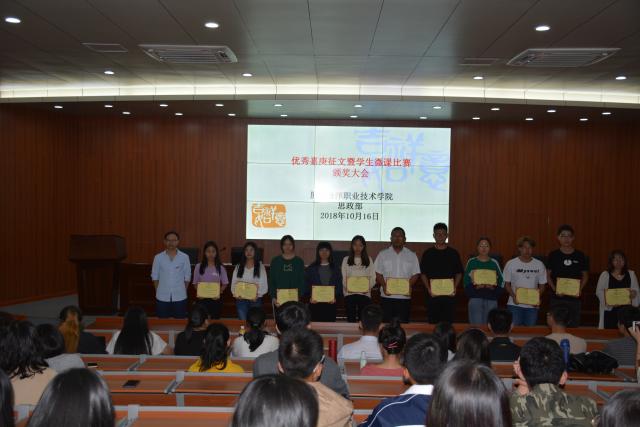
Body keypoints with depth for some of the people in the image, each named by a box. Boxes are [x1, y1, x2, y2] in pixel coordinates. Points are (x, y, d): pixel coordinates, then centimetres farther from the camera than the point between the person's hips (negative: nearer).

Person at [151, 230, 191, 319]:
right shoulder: (158, 257, 1)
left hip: (180, 297, 0)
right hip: (162, 297, 0)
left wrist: (183, 291, 5)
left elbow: (187, 276, 5)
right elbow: (155, 276, 7)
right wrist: (158, 291, 5)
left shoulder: (184, 257, -1)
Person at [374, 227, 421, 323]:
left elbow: (416, 274, 7)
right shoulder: (383, 254, 8)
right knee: (387, 322, 0)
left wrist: (409, 286, -11)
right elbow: (378, 273, 5)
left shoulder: (412, 255, 9)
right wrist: (384, 285, -11)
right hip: (387, 295, 0)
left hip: (405, 296, 1)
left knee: (403, 322, 1)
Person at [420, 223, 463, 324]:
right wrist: (428, 289, -8)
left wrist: (454, 287, -6)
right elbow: (423, 274, 5)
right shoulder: (428, 254, 5)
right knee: (432, 322, 1)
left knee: (449, 322, 0)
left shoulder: (453, 253, 7)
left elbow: (459, 273, 10)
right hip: (432, 294, 0)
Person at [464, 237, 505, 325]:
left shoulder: (494, 263, 8)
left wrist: (492, 287, -13)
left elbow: (501, 283, 5)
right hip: (475, 298, -2)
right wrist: (476, 286, -16)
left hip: (491, 299, 2)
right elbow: (466, 282, 1)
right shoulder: (471, 262, 5)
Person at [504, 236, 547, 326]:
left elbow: (542, 285, 9)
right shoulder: (511, 264, 1)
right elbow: (506, 284, 3)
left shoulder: (539, 265, 5)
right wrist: (513, 296, -14)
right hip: (515, 304, -1)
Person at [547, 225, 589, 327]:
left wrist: (580, 289, -6)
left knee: (574, 326, 7)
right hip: (557, 298, -1)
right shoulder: (553, 255, 0)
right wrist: (554, 289, -11)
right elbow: (548, 275, 4)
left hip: (574, 298, 1)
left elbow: (585, 275, 10)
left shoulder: (580, 256, 3)